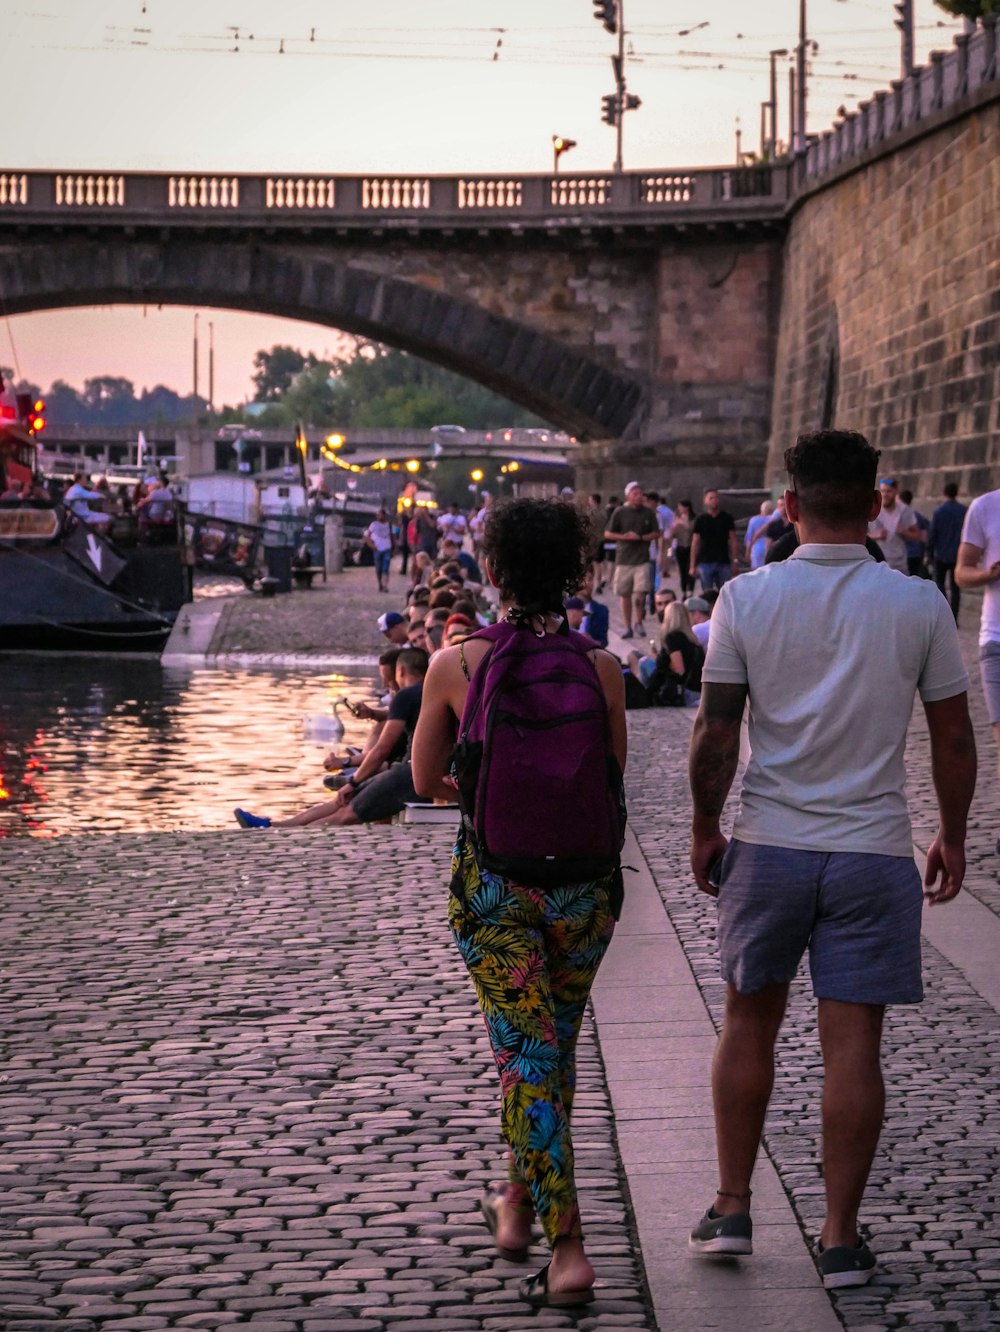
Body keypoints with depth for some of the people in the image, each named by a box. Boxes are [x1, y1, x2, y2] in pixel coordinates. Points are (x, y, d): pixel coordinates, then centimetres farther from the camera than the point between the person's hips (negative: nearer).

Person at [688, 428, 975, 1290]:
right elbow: (953, 739, 1)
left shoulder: (747, 598, -6)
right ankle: (841, 1238, 8)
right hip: (873, 852, -1)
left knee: (749, 1024, 17)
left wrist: (705, 829, 8)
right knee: (852, 1044, 3)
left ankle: (732, 1210, 21)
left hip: (768, 845, 1)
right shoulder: (918, 605, -6)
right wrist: (954, 837, 14)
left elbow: (715, 733, -5)